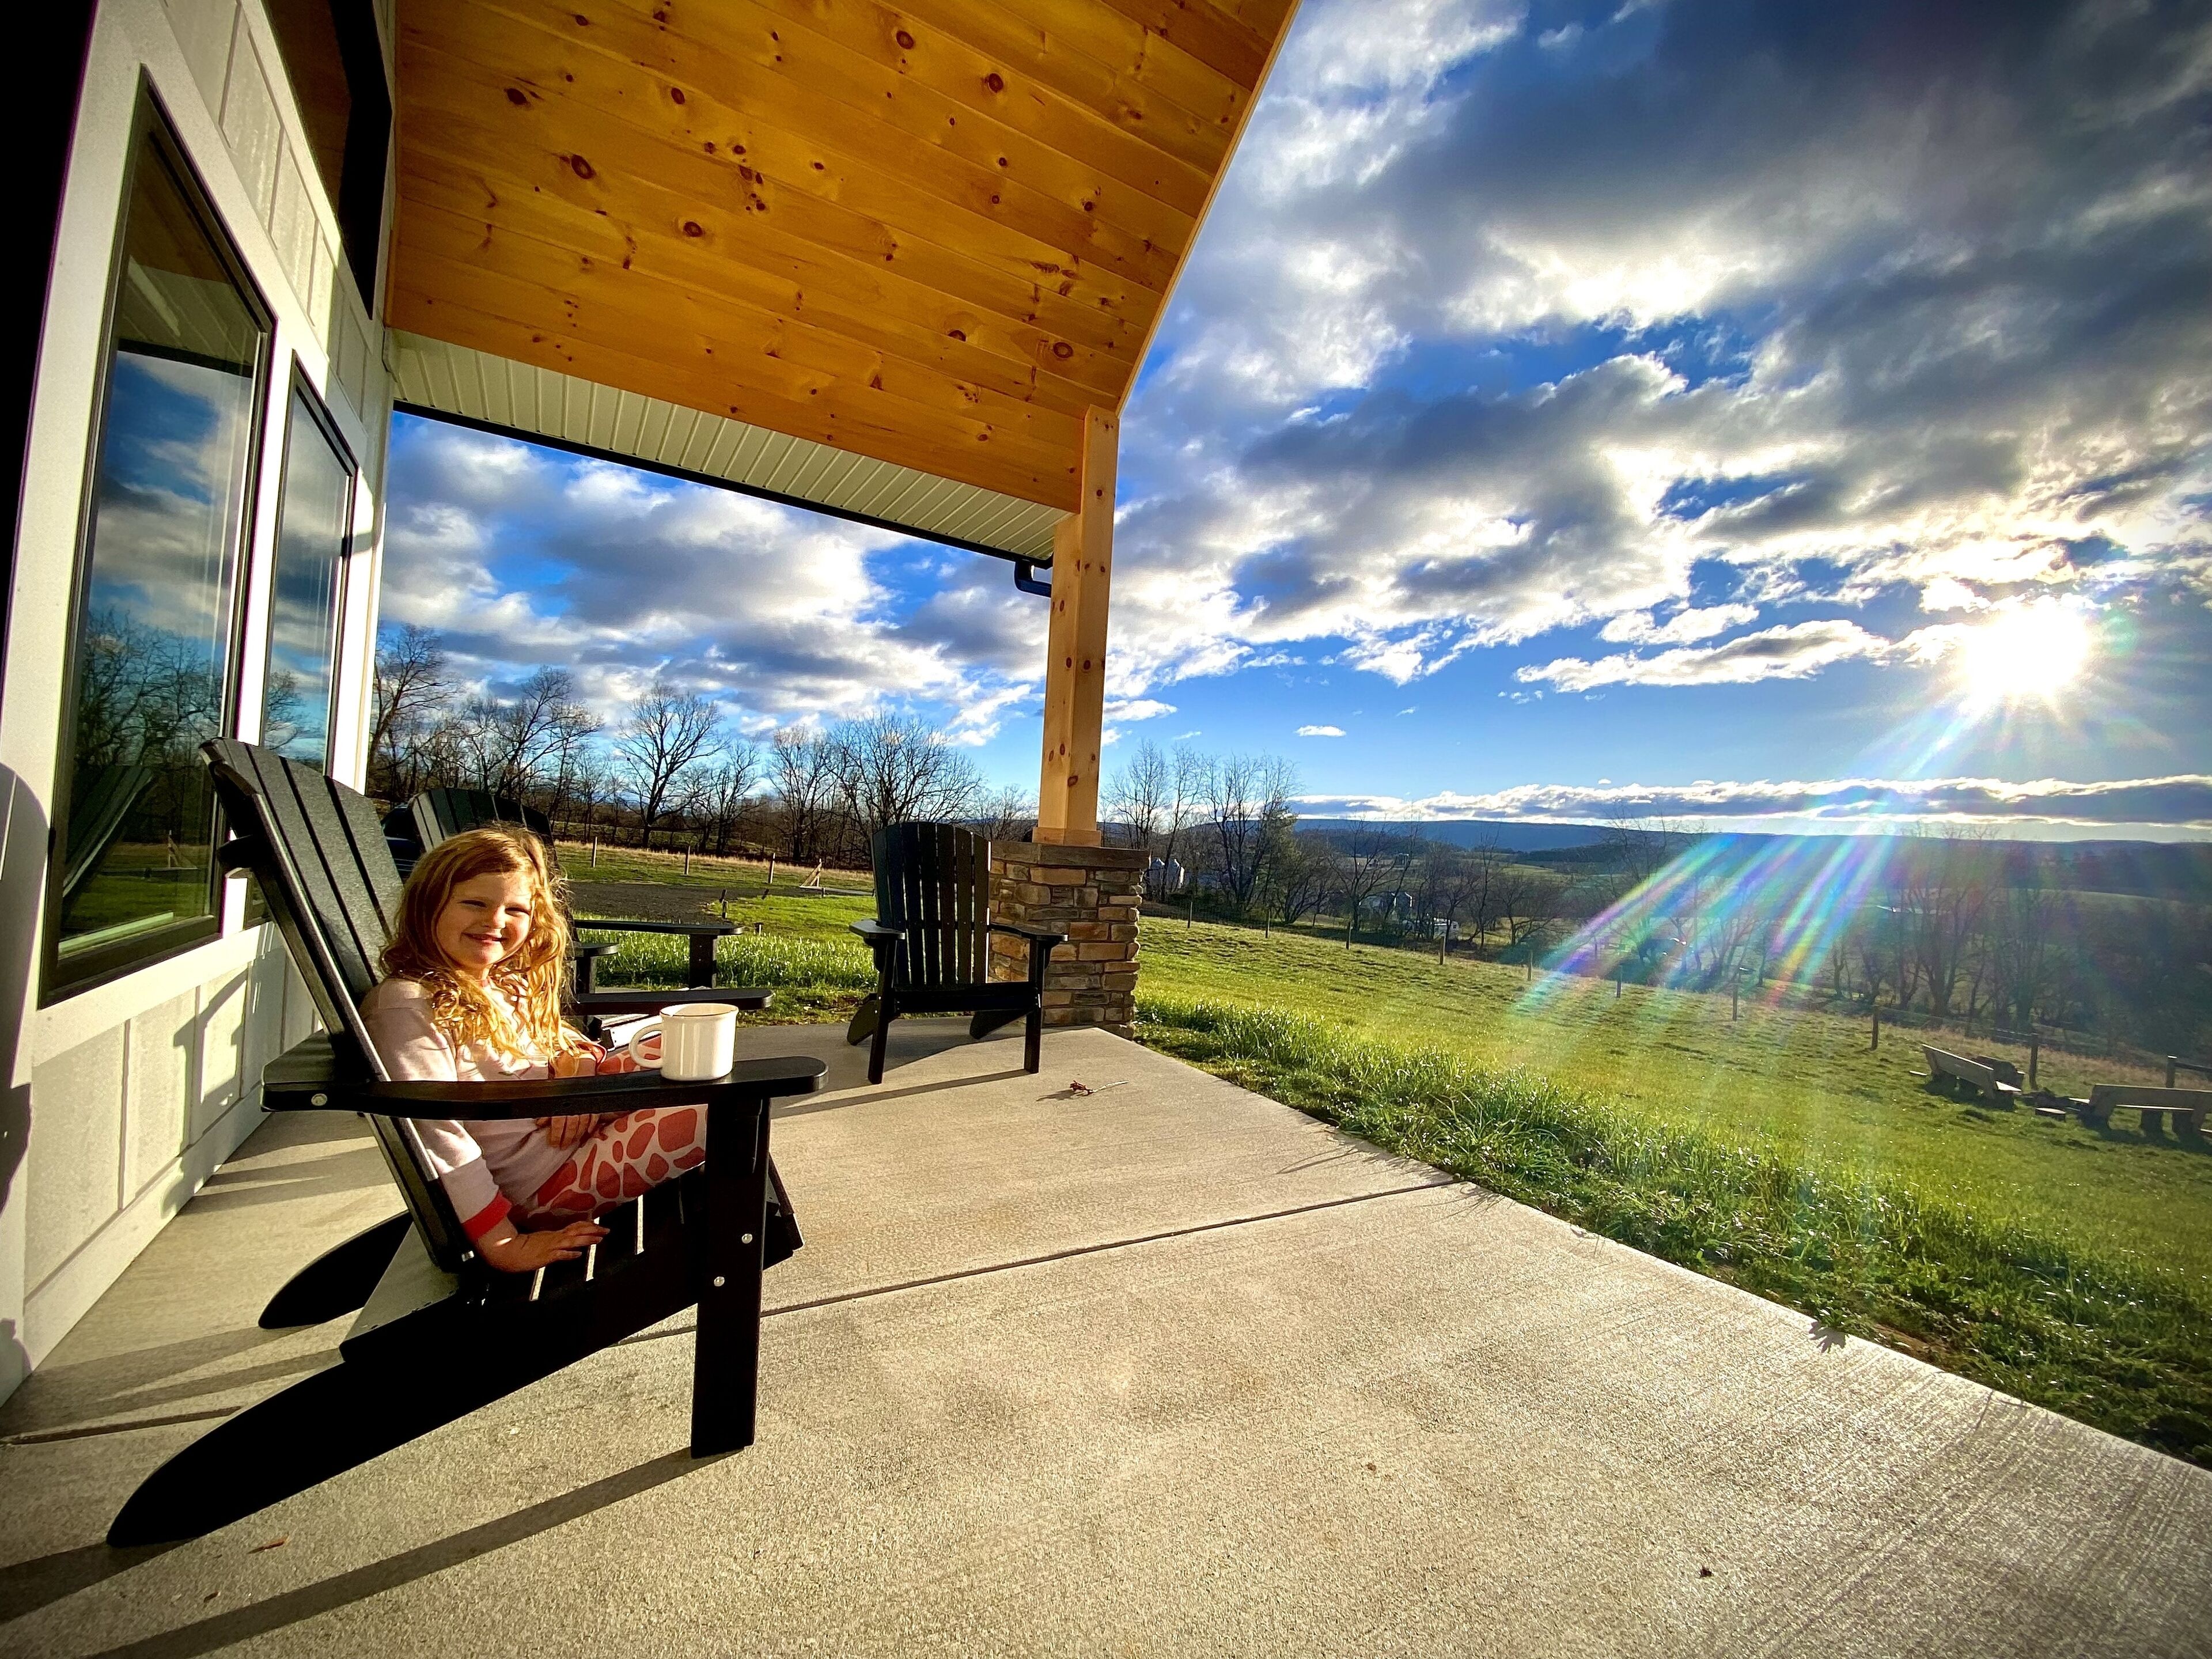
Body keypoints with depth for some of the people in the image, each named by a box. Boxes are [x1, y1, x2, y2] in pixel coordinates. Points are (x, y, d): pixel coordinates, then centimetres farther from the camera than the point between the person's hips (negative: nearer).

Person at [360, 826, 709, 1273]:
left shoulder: (509, 983, 10)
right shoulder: (408, 1005, -17)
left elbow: (562, 1041, 16)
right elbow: (436, 1134, -22)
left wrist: (577, 1063, -11)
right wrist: (503, 1246, -24)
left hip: (581, 1122, 9)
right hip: (543, 1182, -9)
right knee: (715, 1110, -20)